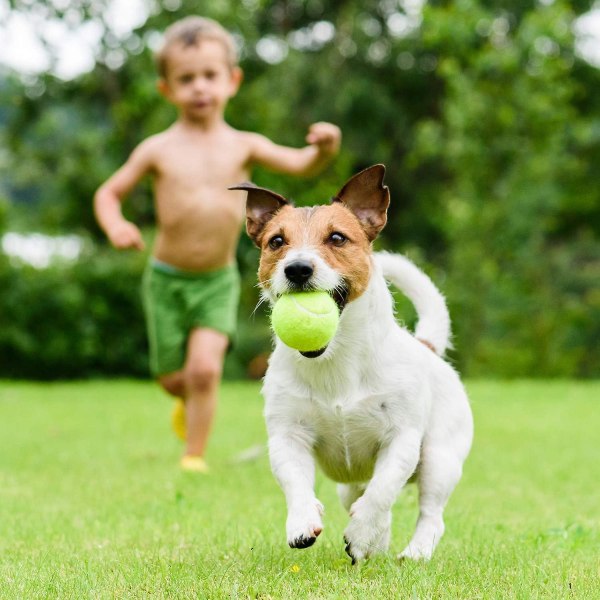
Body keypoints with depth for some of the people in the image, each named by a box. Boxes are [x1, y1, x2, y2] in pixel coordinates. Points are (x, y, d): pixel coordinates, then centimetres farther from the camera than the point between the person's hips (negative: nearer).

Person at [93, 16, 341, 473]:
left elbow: (300, 165, -11)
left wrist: (324, 149, -33)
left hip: (219, 281, 0)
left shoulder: (244, 146, -1)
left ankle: (194, 456, 0)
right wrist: (116, 226, -18)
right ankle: (190, 402, 43)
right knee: (173, 378, 7)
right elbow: (109, 193, 3)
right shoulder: (159, 150, -3)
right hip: (167, 280, 1)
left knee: (205, 368, -17)